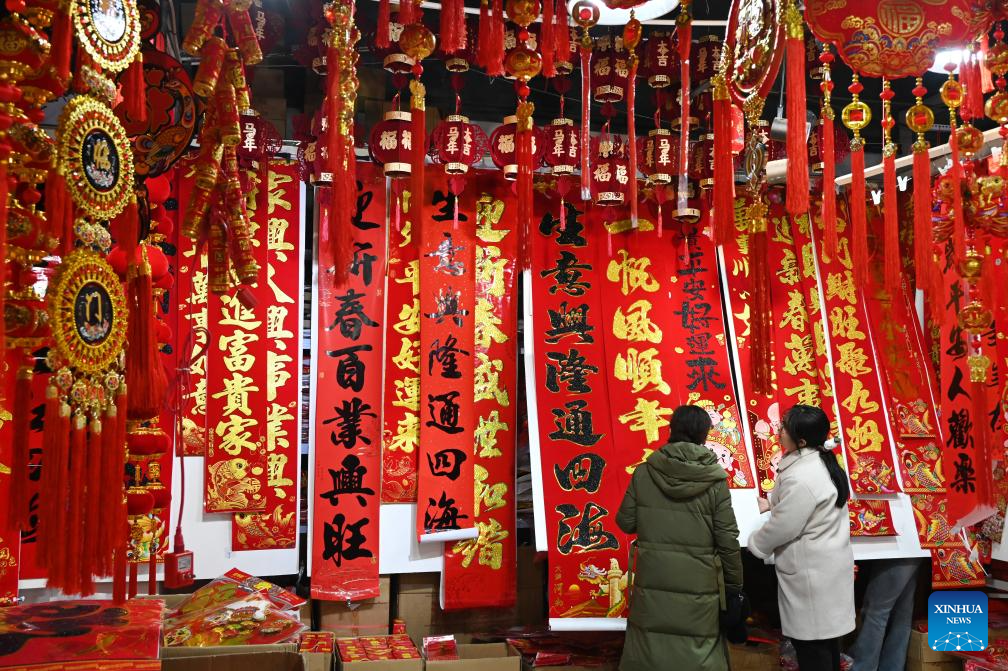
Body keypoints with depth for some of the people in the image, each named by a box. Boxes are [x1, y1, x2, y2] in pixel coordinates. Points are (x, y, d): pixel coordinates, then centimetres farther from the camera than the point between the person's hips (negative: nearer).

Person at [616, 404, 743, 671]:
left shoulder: (644, 473, -5)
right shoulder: (715, 480, -8)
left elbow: (626, 523, 2)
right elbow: (727, 539, -6)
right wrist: (734, 584, 6)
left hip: (652, 581, 2)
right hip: (698, 583, -2)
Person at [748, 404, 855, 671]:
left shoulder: (800, 478, -28)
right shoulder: (822, 462, 3)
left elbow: (782, 528, -20)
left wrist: (753, 543, -4)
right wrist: (772, 504, 20)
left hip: (810, 572, -10)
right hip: (828, 565, 10)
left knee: (812, 648, 2)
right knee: (826, 636, 20)